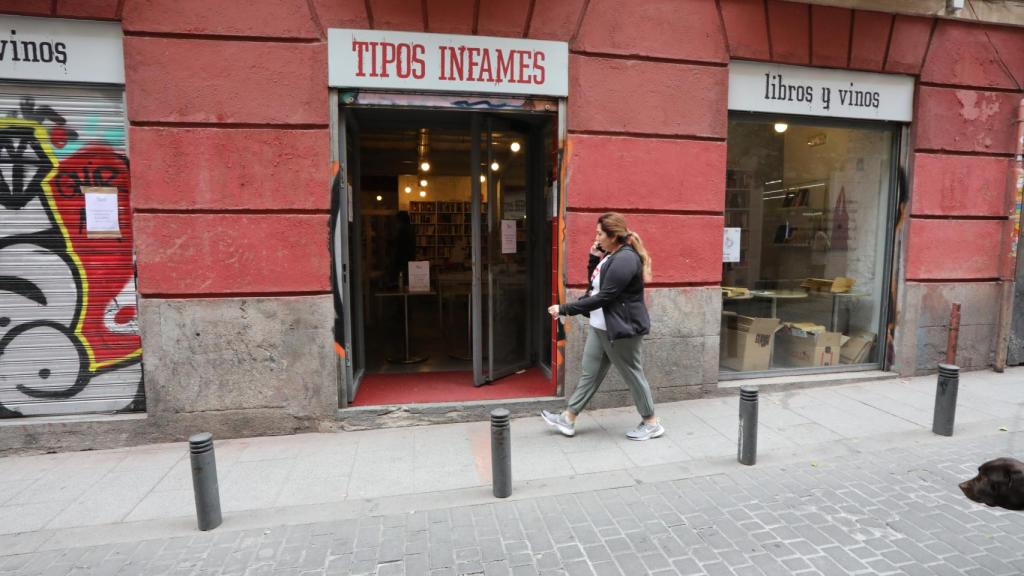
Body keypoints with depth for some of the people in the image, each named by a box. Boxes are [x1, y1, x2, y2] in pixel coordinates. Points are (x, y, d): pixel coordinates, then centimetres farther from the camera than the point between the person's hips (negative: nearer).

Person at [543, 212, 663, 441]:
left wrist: (564, 309, -23)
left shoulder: (625, 259, -21)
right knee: (590, 373, 13)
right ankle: (568, 418, 22)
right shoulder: (611, 255, 10)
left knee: (633, 375, 5)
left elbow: (603, 297, -26)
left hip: (621, 328, -10)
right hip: (600, 327, 10)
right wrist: (594, 258, 0)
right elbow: (594, 284, 16)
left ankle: (652, 423, 23)